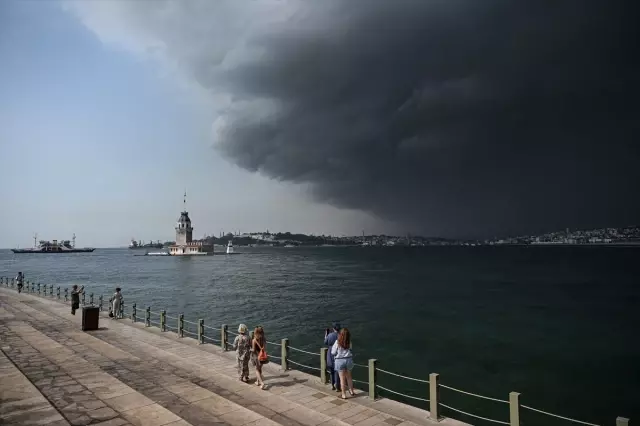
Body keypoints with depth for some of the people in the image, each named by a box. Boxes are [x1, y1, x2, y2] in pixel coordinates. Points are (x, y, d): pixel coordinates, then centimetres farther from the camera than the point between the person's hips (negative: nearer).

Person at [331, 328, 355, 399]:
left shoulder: (337, 342, -18)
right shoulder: (349, 342, -9)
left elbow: (333, 352, -9)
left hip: (339, 361, -3)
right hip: (348, 359, 3)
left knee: (342, 378, 8)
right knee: (349, 376, 21)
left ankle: (344, 395, 14)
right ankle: (351, 391, 34)